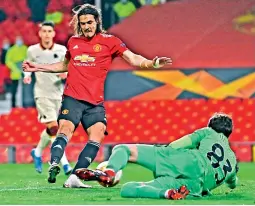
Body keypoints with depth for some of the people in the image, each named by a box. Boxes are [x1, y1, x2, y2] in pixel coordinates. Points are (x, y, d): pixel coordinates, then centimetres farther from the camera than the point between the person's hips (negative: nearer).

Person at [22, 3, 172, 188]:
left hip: (95, 102, -1)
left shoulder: (109, 41, 6)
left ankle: (75, 176, -19)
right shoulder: (73, 42, 15)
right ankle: (54, 165, -37)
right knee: (65, 129, -20)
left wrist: (152, 63, -18)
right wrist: (38, 67, 32)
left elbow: (133, 59, 0)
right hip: (72, 98, 1)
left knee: (97, 135, -16)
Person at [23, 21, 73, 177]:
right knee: (54, 128, -16)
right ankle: (65, 164, -12)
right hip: (42, 95, -3)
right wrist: (27, 75, -2)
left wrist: (66, 73, -16)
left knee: (51, 129, 12)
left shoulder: (62, 50, -1)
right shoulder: (32, 50, -1)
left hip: (59, 95, 3)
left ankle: (37, 153, 38)